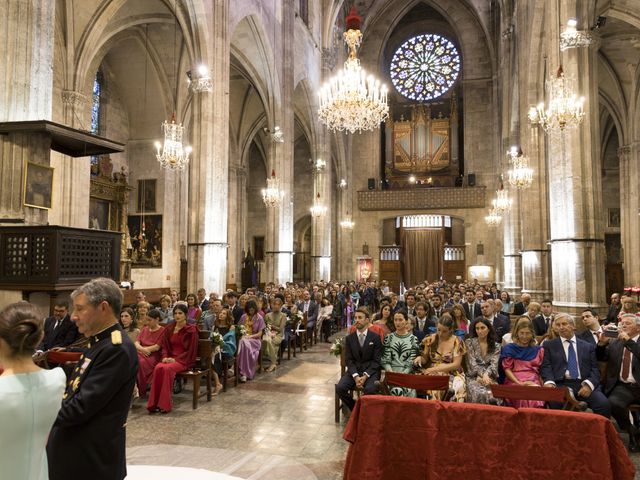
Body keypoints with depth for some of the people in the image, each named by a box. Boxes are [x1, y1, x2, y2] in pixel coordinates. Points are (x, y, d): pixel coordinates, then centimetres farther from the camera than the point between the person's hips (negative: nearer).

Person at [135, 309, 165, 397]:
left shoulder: (162, 331, -1)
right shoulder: (145, 329, 19)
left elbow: (157, 347, -8)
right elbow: (136, 342, 11)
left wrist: (144, 349, -5)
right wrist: (142, 349, -10)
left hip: (154, 355, -5)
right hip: (141, 353, 5)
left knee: (140, 363, -34)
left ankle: (141, 390, -20)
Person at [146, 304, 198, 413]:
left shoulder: (191, 330, -1)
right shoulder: (169, 328, 14)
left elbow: (191, 351, -5)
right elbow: (164, 346, 14)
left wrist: (176, 359, -15)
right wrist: (165, 357, -7)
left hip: (184, 360, -4)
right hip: (170, 358, 4)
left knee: (167, 368, -34)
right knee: (158, 368, -29)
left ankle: (165, 404, -27)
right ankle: (154, 403, -25)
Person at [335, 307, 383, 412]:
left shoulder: (376, 337, 1)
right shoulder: (349, 338, 9)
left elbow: (376, 360, -3)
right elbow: (348, 360, 3)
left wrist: (365, 375, -16)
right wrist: (355, 376, -14)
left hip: (370, 371, -3)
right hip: (354, 371, 3)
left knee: (370, 389, -33)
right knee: (339, 388, -22)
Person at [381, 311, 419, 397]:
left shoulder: (413, 339, 9)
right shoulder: (389, 337, 13)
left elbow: (412, 361, 2)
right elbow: (385, 359, 7)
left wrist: (404, 373, -12)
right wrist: (390, 371, -11)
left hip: (407, 374, 0)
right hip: (392, 373, 0)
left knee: (407, 389, -31)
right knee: (396, 390, -30)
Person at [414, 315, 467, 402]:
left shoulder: (457, 342, -1)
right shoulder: (431, 339, 6)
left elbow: (456, 364, -7)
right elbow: (425, 359, 14)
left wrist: (435, 368, -16)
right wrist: (420, 358, -11)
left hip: (452, 374, -1)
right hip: (433, 374, 1)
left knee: (457, 389, -33)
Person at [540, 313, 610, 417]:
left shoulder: (588, 346, 21)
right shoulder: (549, 345, 16)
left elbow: (595, 369, 11)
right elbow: (545, 366, 6)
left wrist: (589, 384, -9)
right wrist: (549, 382, -15)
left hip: (584, 384, 2)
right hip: (561, 385, -2)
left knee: (604, 404, -27)